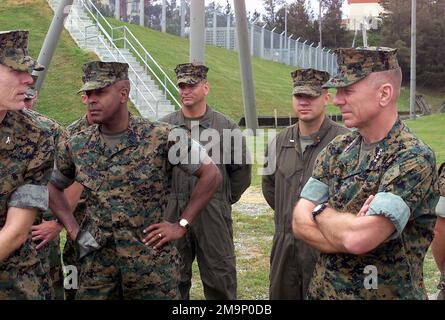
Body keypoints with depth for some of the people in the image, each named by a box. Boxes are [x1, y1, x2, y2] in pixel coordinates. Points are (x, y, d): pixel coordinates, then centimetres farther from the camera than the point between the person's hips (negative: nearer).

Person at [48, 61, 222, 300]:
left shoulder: (162, 138, -9)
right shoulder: (75, 146, 2)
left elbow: (211, 175, -5)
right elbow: (53, 187, 20)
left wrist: (181, 226, -7)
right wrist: (72, 229, 7)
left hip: (153, 261, -3)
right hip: (96, 264, 3)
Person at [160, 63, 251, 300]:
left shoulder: (227, 127, 0)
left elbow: (241, 170, 8)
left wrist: (224, 200, 8)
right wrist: (164, 199, 9)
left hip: (213, 216, -1)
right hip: (173, 214, 2)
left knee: (220, 279, 4)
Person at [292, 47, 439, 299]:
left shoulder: (414, 158, -19)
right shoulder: (337, 150, 1)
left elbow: (357, 238, -28)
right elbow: (300, 224, -5)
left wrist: (321, 211, -10)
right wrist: (348, 227, -21)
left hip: (386, 292, -5)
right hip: (323, 290, 5)